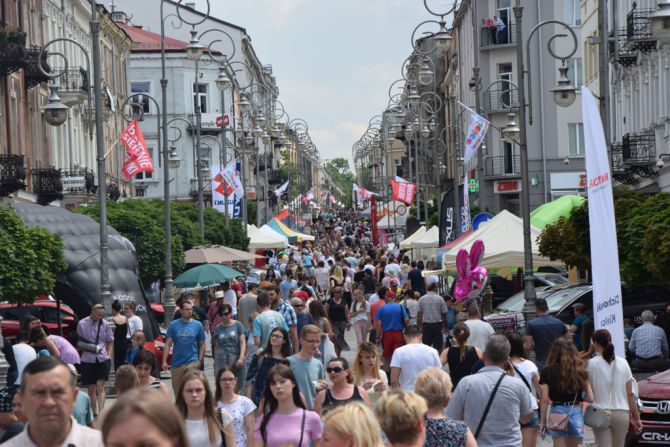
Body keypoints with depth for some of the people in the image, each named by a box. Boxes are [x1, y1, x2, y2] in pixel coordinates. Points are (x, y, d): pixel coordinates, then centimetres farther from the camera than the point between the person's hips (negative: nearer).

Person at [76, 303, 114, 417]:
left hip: (102, 359, -1)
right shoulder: (82, 324, -2)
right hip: (87, 359, 1)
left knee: (100, 386, -10)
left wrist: (108, 354, 0)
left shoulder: (105, 324, 0)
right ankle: (94, 413, 20)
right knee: (91, 389, 9)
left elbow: (109, 341, 10)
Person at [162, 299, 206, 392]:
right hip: (176, 363, 2)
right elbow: (168, 344, 1)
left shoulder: (198, 325, 2)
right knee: (177, 389, 12)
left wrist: (200, 360, -1)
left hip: (192, 362, -2)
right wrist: (164, 361, -6)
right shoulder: (173, 325, 1)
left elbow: (202, 344, 8)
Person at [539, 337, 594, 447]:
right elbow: (590, 398, 0)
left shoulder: (548, 371, -5)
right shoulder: (580, 370, 1)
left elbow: (545, 400, -6)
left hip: (557, 413, -2)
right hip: (576, 413, 3)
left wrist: (542, 421, 2)